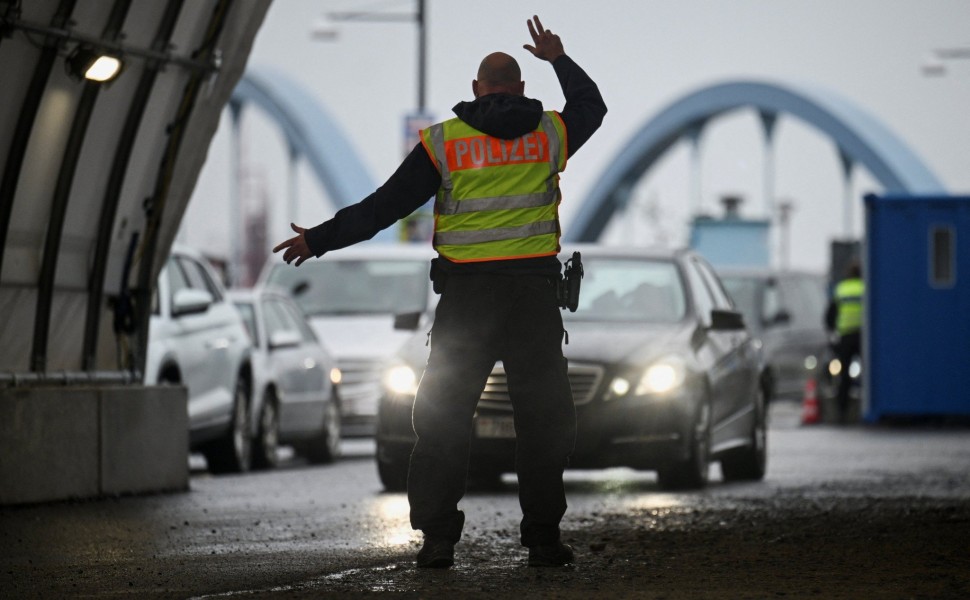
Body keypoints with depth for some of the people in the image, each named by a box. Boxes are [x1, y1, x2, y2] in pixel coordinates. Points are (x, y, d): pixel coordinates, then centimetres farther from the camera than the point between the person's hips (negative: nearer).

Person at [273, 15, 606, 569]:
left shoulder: (444, 142, -2)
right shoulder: (550, 133, 5)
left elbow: (383, 207, -2)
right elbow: (592, 105, 27)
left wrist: (318, 240, 6)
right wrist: (560, 60, 40)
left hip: (467, 294, -1)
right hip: (534, 289, 1)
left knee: (443, 417, 5)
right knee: (544, 416, 7)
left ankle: (438, 537, -1)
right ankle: (543, 536, 3)